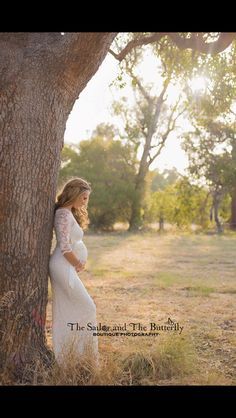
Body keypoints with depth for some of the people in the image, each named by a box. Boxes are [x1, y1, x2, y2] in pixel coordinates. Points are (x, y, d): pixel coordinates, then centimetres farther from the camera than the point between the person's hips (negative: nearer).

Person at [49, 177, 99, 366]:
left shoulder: (69, 213, 15)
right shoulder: (64, 214, -16)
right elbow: (64, 247, -21)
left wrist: (78, 264, 7)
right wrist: (78, 264, -6)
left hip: (66, 269, 10)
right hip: (64, 268, -10)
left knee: (64, 313, 13)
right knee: (87, 308, -3)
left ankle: (60, 357, 21)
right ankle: (90, 356, 6)